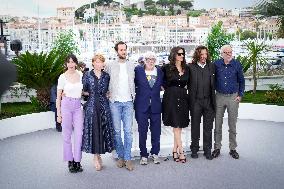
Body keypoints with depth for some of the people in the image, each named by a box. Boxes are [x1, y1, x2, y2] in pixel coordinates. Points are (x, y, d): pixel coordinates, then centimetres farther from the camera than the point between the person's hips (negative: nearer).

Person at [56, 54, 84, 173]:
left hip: (78, 106, 3)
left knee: (79, 134, -1)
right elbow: (58, 97, 1)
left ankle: (77, 161, 9)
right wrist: (58, 114, -2)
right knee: (67, 135, 3)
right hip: (66, 105, -2)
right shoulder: (63, 77, -2)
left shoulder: (81, 75, 6)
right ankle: (70, 161, 14)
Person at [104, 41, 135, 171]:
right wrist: (107, 92, 0)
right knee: (117, 130, 4)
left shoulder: (131, 65, 10)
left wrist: (133, 95, 8)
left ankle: (128, 158, 4)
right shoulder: (110, 65, 3)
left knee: (128, 131, -3)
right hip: (115, 102, -1)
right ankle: (120, 156, 16)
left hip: (128, 102, 1)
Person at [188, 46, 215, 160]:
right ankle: (194, 149, 23)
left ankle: (207, 150, 20)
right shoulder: (191, 67, -3)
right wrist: (191, 100, -7)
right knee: (195, 126, 9)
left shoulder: (211, 66, 7)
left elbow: (214, 83, 10)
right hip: (196, 101, -2)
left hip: (209, 101, 2)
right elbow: (188, 84, -3)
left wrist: (213, 100, 6)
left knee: (208, 127, 8)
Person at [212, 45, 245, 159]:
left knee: (232, 124, 7)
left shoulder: (237, 65, 0)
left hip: (233, 97, 0)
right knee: (218, 124, 5)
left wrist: (240, 95, 2)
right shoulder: (216, 64, 0)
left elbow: (241, 81, 8)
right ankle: (217, 148, 16)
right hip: (219, 97, 0)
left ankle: (233, 149, 18)